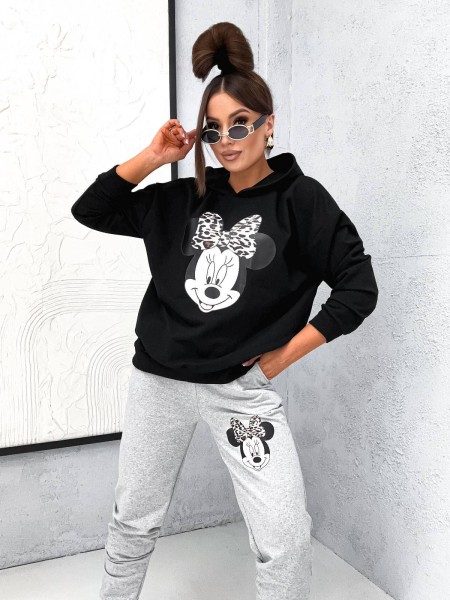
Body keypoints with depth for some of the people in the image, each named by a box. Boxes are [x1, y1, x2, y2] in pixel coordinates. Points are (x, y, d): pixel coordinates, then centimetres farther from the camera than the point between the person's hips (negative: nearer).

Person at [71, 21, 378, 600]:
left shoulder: (300, 198, -7)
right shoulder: (185, 198, 4)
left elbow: (358, 287, -9)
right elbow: (90, 210, 6)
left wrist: (282, 357, -9)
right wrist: (153, 156, -4)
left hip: (242, 388, -3)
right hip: (157, 380, 4)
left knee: (287, 541, -6)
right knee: (133, 521, 19)